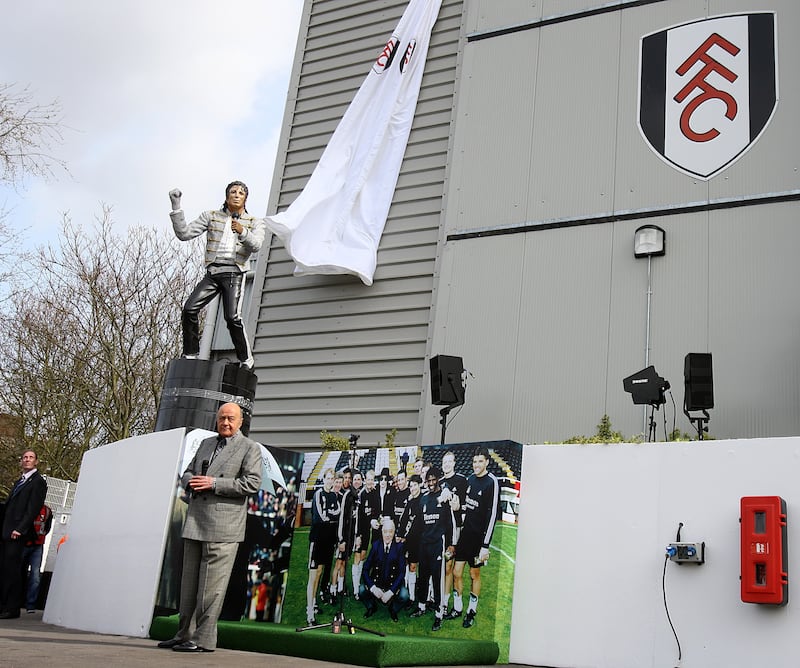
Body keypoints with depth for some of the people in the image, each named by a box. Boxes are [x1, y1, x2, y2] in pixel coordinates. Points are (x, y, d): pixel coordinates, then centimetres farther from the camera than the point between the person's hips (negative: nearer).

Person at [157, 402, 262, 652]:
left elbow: (252, 483, -11)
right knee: (189, 583, 11)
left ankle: (203, 639, 0)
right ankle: (185, 635, 19)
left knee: (211, 585, -6)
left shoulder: (250, 448, 0)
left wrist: (214, 483, -15)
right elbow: (187, 474, 23)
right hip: (195, 522, 7)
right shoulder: (206, 444, 20)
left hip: (223, 526, -7)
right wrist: (191, 483, -2)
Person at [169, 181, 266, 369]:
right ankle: (190, 355, -2)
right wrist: (176, 207, -1)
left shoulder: (254, 222, 13)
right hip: (212, 272, 3)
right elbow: (184, 234, 9)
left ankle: (246, 359, -6)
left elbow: (256, 245, -7)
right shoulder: (211, 216, 17)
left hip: (234, 272, -2)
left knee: (232, 316, -20)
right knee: (190, 308, -15)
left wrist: (242, 232, -26)